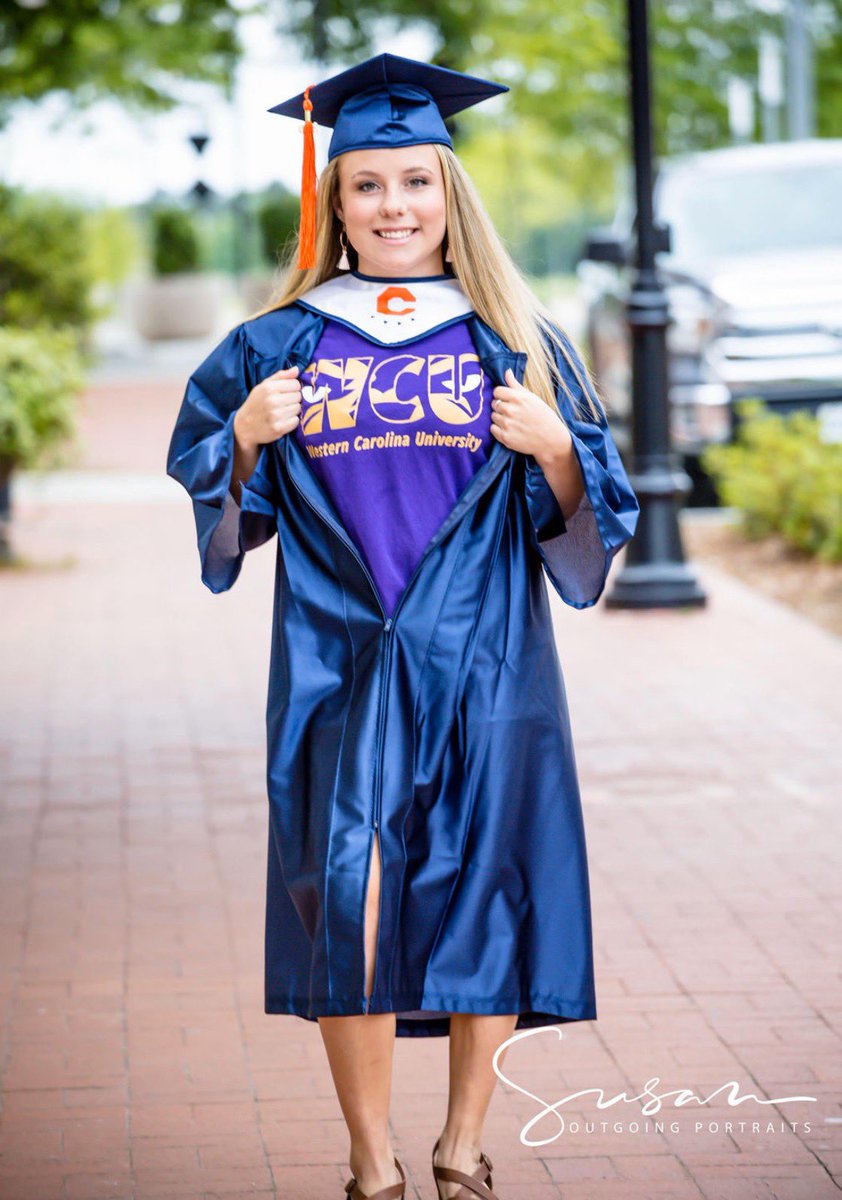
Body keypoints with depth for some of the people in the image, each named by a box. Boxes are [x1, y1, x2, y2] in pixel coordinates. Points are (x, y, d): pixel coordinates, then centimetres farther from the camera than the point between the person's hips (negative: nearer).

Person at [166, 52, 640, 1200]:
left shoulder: (517, 342, 6)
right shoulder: (282, 344, 7)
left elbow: (591, 516, 6)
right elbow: (218, 504, 11)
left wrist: (554, 450, -14)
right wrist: (248, 435, -9)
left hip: (483, 667, 0)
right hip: (338, 666, 0)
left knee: (483, 892, 2)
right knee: (349, 902, -7)